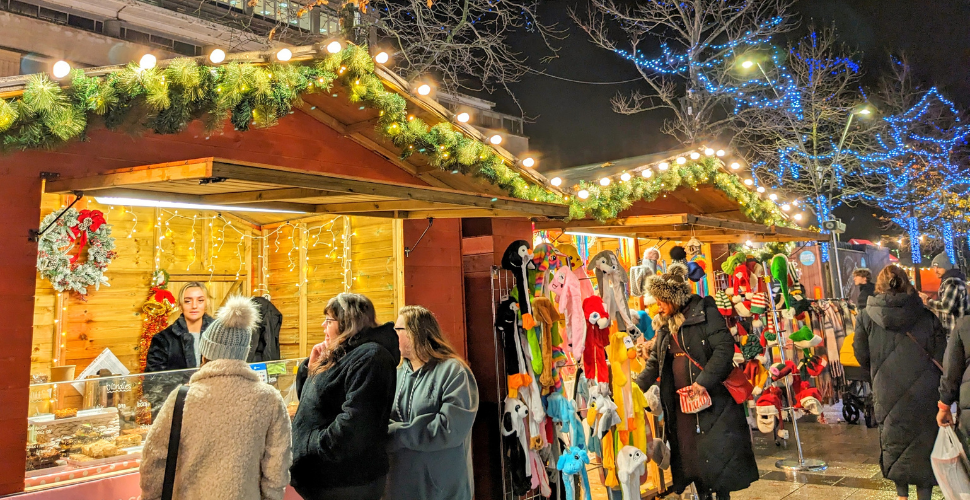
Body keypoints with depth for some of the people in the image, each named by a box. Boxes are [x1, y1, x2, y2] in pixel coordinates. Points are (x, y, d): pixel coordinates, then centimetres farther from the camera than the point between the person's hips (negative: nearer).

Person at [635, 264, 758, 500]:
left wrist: (704, 381, -23)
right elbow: (654, 362, 14)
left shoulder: (704, 311, -6)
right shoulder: (663, 324, 13)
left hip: (711, 397, -6)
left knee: (717, 454, -2)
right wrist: (636, 386, 1)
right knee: (689, 453, 9)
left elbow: (724, 347, -16)